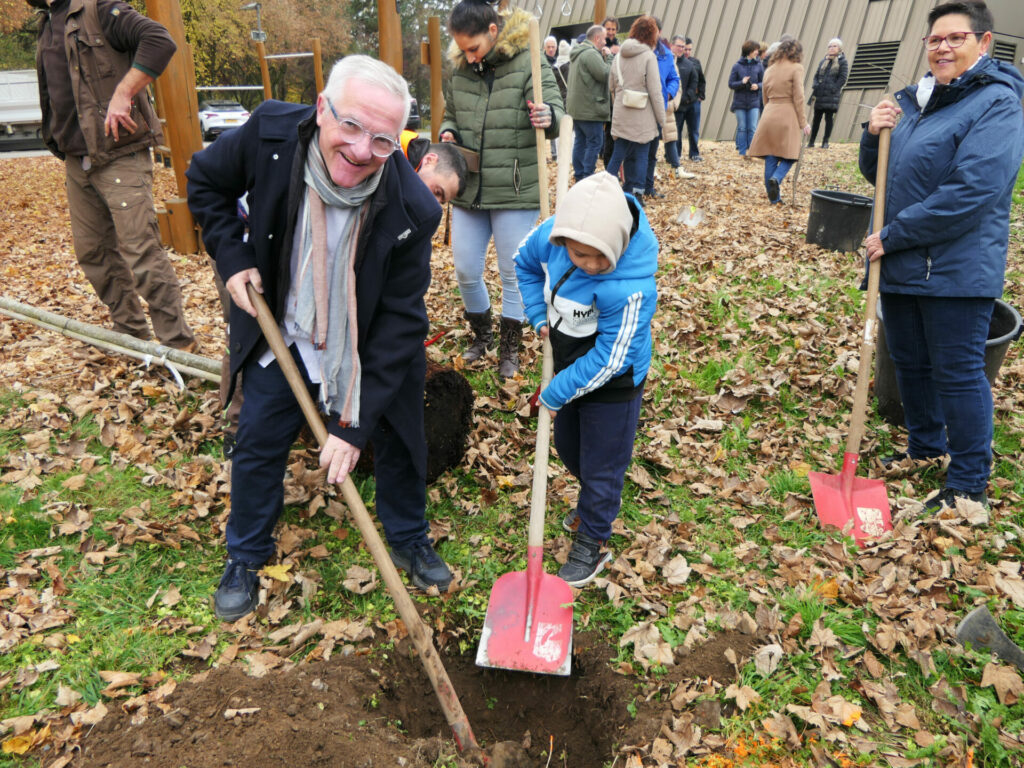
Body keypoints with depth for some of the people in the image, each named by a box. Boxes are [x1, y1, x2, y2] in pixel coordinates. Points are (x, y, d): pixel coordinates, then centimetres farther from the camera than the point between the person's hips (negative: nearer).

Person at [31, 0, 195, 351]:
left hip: (120, 157, -9)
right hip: (76, 161, 9)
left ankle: (178, 344, -4)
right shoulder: (46, 28, 19)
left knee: (141, 251, -11)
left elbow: (161, 41, -22)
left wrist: (122, 93, -25)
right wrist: (60, 142, 19)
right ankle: (131, 333, 25)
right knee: (92, 252, 12)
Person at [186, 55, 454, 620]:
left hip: (371, 350, -1)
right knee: (258, 444, 13)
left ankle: (408, 541, 43)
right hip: (283, 337, 2)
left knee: (399, 441, 12)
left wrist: (354, 423, -25)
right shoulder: (270, 133, -25)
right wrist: (232, 257, -14)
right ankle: (244, 558, 40)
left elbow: (400, 324, -25)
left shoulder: (412, 210, -31)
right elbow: (205, 181, -1)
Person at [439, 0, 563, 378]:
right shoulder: (461, 69, 5)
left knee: (513, 274, 6)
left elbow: (556, 110, -12)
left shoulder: (528, 64, -9)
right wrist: (448, 132, -3)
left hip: (515, 193, -4)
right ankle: (481, 334, 35)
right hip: (468, 191, 5)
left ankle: (510, 348, 24)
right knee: (465, 271, 10)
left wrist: (549, 118, -36)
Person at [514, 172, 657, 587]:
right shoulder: (555, 232, -20)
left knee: (601, 466, 11)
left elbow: (608, 359, -29)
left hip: (611, 385, -7)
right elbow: (526, 261, 4)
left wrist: (555, 393, -20)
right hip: (569, 363, 7)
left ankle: (592, 542, 34)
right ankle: (594, 504, 55)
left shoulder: (630, 288, -38)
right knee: (567, 446, 27)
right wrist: (540, 316, -4)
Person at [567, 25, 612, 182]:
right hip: (589, 107, -10)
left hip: (576, 107, 10)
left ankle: (579, 176, 16)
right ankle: (587, 178, -5)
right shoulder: (591, 54, -15)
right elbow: (606, 75, -18)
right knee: (594, 142, -4)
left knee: (580, 141, 12)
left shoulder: (578, 54, 17)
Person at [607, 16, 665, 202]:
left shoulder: (619, 55, 9)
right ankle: (636, 194, 5)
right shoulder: (648, 56, -8)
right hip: (641, 117, -5)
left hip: (621, 115, 5)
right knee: (641, 156, 3)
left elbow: (611, 86, 14)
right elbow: (654, 91, -9)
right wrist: (661, 119, -4)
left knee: (619, 154, 11)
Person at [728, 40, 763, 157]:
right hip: (740, 102, -1)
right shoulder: (737, 66, 0)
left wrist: (758, 86, -13)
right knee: (742, 128, 4)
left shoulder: (758, 66, 4)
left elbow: (763, 82, 9)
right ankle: (742, 152, 12)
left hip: (754, 102, 1)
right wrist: (742, 82, -17)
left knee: (753, 129, -3)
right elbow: (731, 84, 0)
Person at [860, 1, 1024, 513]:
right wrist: (874, 135, -2)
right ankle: (925, 451, 37)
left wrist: (891, 237, -20)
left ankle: (969, 486, 14)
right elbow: (879, 177, 18)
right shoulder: (915, 101, 12)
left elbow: (969, 193, -23)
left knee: (957, 373, 0)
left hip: (956, 271, -7)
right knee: (910, 364, 17)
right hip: (901, 266, 8)